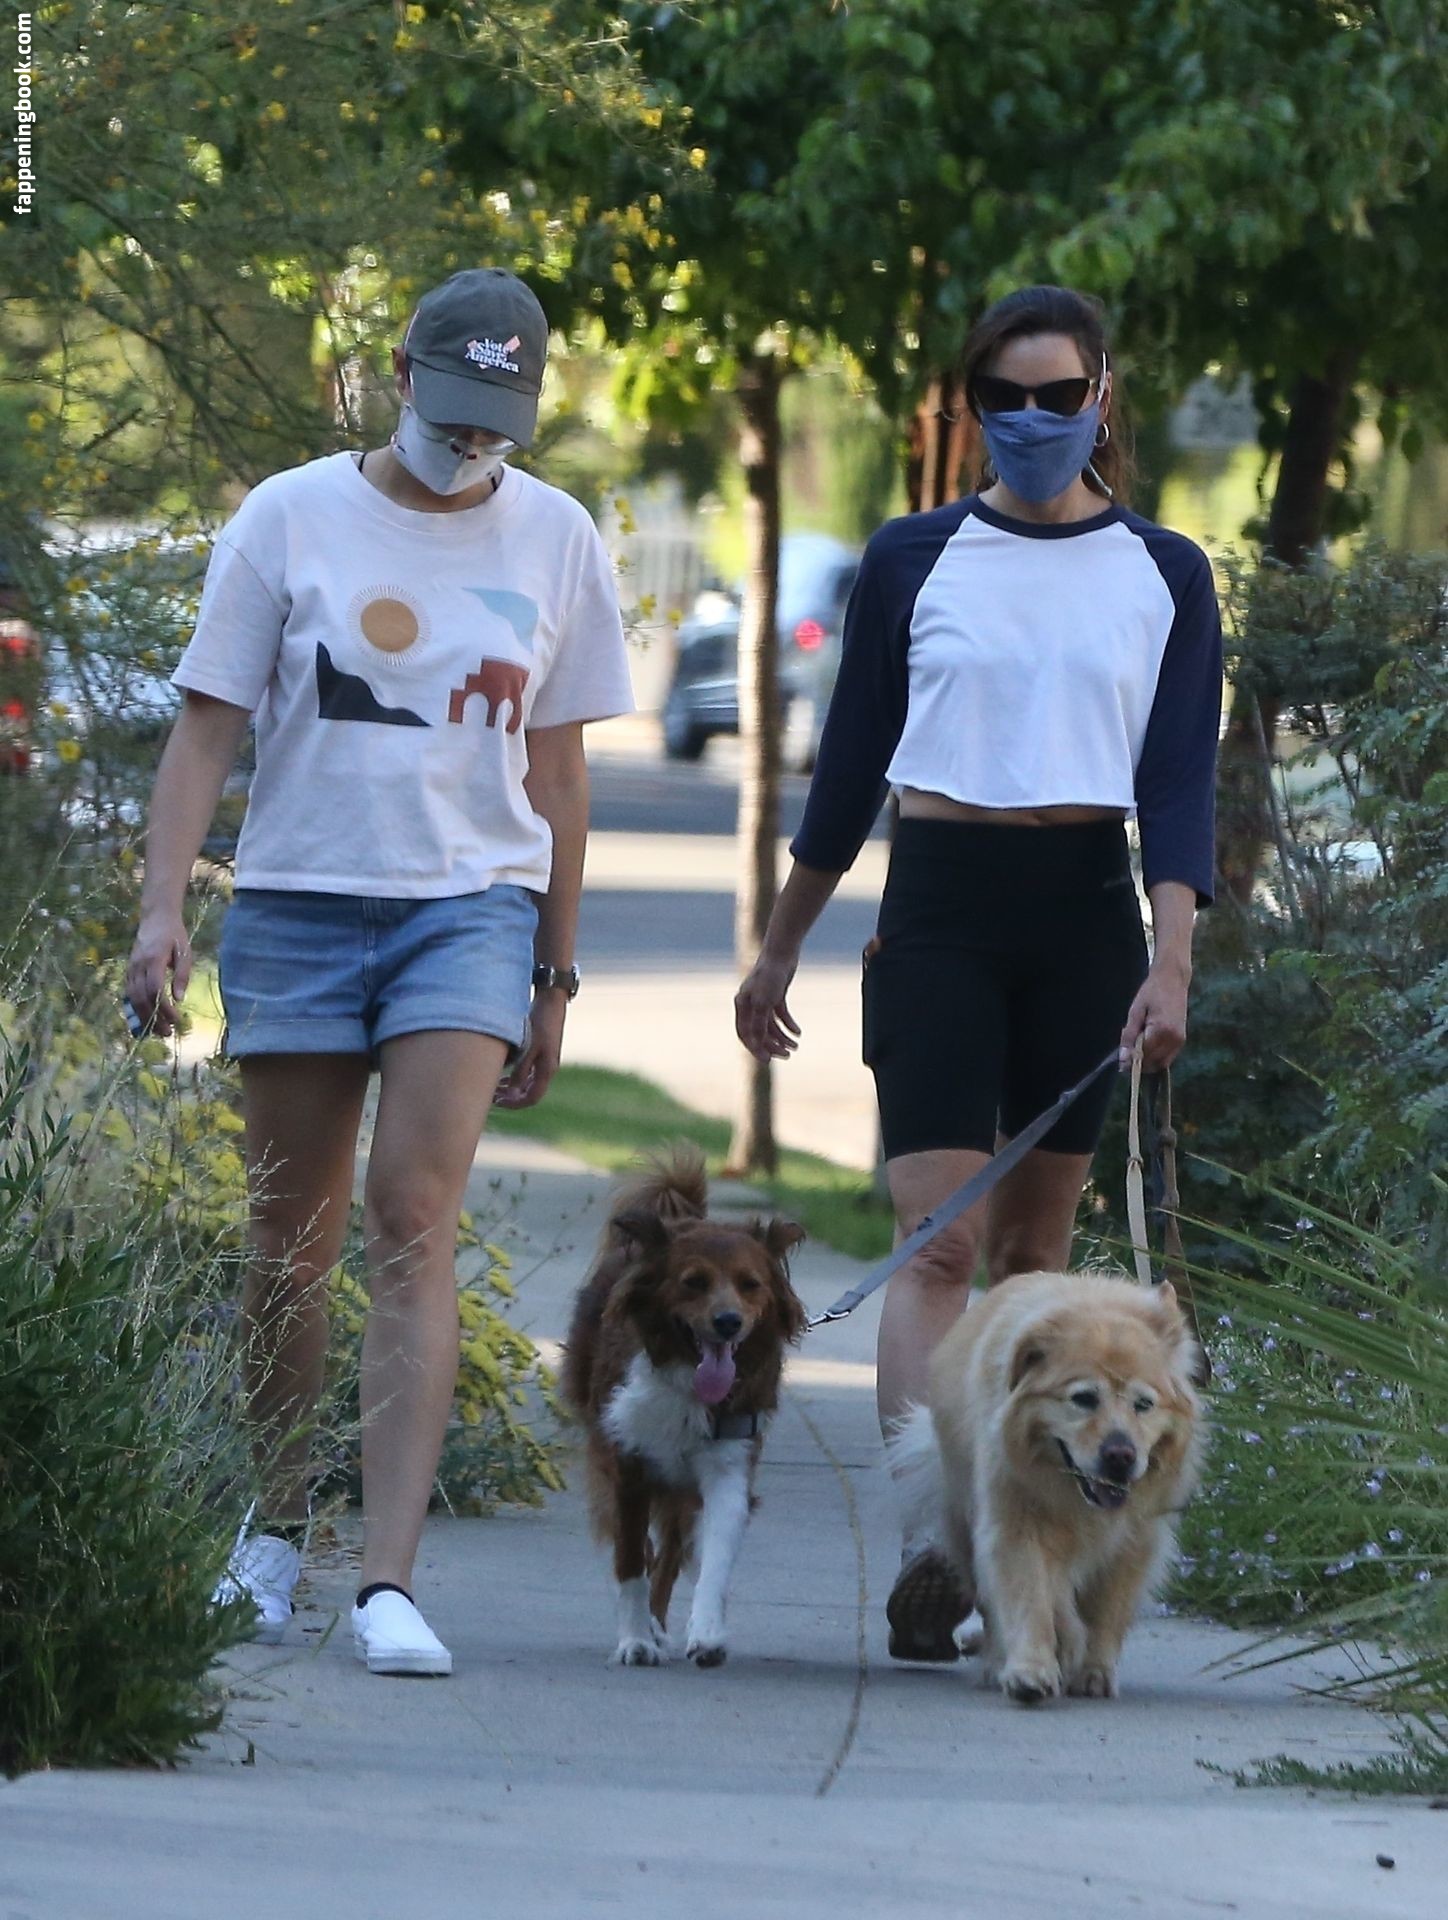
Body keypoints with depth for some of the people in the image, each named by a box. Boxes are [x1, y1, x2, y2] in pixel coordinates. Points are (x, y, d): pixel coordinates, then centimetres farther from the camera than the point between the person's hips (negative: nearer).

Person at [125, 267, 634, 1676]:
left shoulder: (554, 541, 6)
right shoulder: (290, 519, 1)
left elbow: (555, 772, 13)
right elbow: (208, 724, 2)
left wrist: (551, 977, 13)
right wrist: (163, 906, -10)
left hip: (470, 907, 0)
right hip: (298, 904, 0)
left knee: (414, 1224, -14)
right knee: (291, 1237, 6)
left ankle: (387, 1579, -20)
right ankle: (276, 1530, 27)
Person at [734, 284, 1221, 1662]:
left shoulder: (1163, 577, 7)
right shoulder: (914, 561, 6)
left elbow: (1179, 780, 1)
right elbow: (849, 767, 12)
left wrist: (1171, 962, -12)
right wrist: (779, 950, 16)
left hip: (1086, 914, 1)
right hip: (941, 908, -1)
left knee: (1033, 1244, 7)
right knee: (939, 1239, -13)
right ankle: (920, 1543, -25)